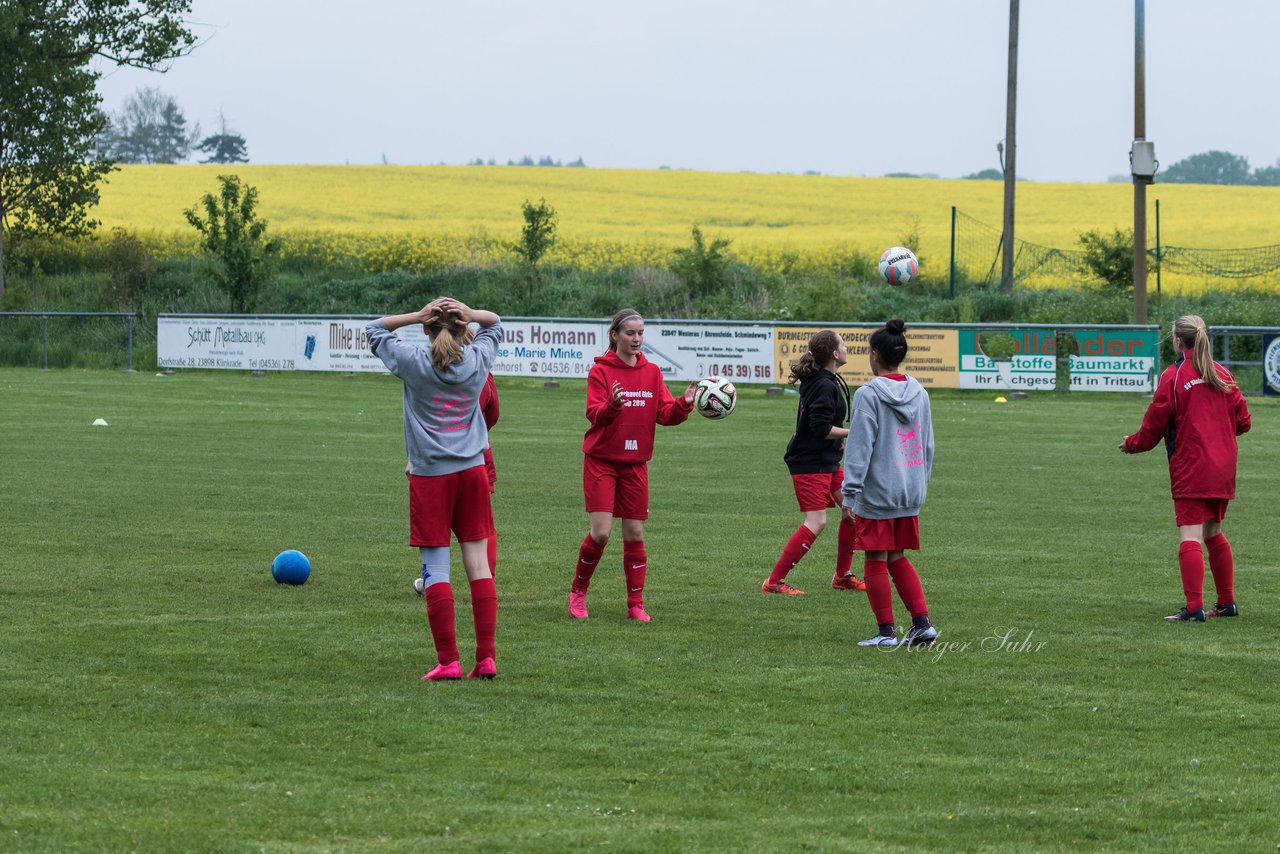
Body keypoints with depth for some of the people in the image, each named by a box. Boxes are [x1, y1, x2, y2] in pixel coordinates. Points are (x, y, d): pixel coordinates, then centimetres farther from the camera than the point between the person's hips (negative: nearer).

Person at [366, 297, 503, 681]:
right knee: (478, 563, 5)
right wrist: (471, 314, -1)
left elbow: (374, 329, 10)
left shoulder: (414, 362, -6)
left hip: (430, 474, -3)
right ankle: (486, 658, 3)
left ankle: (448, 661, -6)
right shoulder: (478, 360, 1)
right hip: (472, 470, 3)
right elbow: (495, 324, 21)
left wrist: (417, 315, -4)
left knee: (435, 568, -2)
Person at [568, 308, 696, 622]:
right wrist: (612, 405, -36)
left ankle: (635, 605, 10)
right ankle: (578, 591, 9)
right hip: (601, 460, -4)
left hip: (635, 463, 4)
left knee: (635, 534, 3)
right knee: (601, 532, -12)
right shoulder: (601, 371, -6)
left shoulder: (652, 372, 6)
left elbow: (665, 415, 1)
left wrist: (683, 404, -18)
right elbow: (594, 415, -16)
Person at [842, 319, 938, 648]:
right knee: (898, 559, 16)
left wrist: (850, 493, -13)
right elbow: (928, 446, 16)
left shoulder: (868, 395, -12)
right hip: (910, 494, 6)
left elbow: (859, 447, -15)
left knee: (876, 561, 3)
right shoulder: (919, 394, 9)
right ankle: (922, 623, 8)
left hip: (876, 494, -6)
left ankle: (886, 631, 6)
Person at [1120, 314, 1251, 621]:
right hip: (1223, 469, 7)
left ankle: (1194, 607, -18)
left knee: (1190, 536, -10)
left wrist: (1131, 444, 13)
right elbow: (1243, 421, 11)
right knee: (1213, 532, 19)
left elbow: (1153, 426, -5)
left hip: (1190, 469, -6)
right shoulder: (1222, 375, 8)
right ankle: (1227, 602, 23)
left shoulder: (1173, 377, -8)